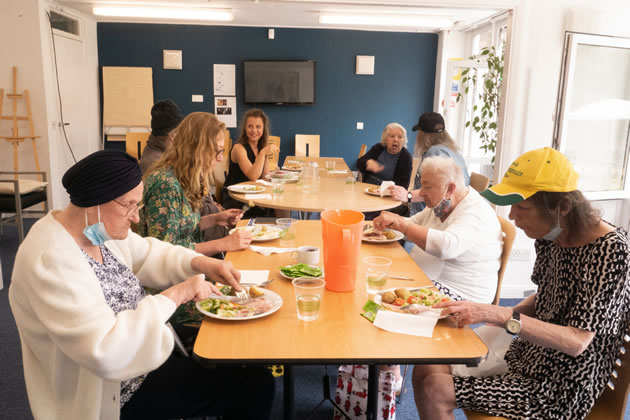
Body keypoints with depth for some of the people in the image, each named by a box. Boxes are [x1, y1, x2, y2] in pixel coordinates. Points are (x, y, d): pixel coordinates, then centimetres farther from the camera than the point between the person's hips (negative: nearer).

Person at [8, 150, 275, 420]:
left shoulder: (99, 228, -3)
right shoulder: (50, 261, -32)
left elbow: (147, 255, 13)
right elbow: (104, 352, -38)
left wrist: (199, 263, -6)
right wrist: (175, 295, -32)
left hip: (140, 360, 9)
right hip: (112, 398, -9)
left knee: (256, 378, 15)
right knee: (255, 386, -2)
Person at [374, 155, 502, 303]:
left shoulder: (476, 212, -20)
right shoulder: (439, 204, 8)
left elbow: (446, 246, -37)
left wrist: (401, 224, -32)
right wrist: (394, 221, -6)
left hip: (458, 294, -8)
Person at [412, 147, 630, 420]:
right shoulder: (549, 235, -2)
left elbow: (576, 342, -26)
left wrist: (501, 316, -35)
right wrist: (495, 316, -7)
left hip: (559, 387, -7)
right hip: (529, 353, 7)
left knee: (434, 390, -16)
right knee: (426, 371, -4)